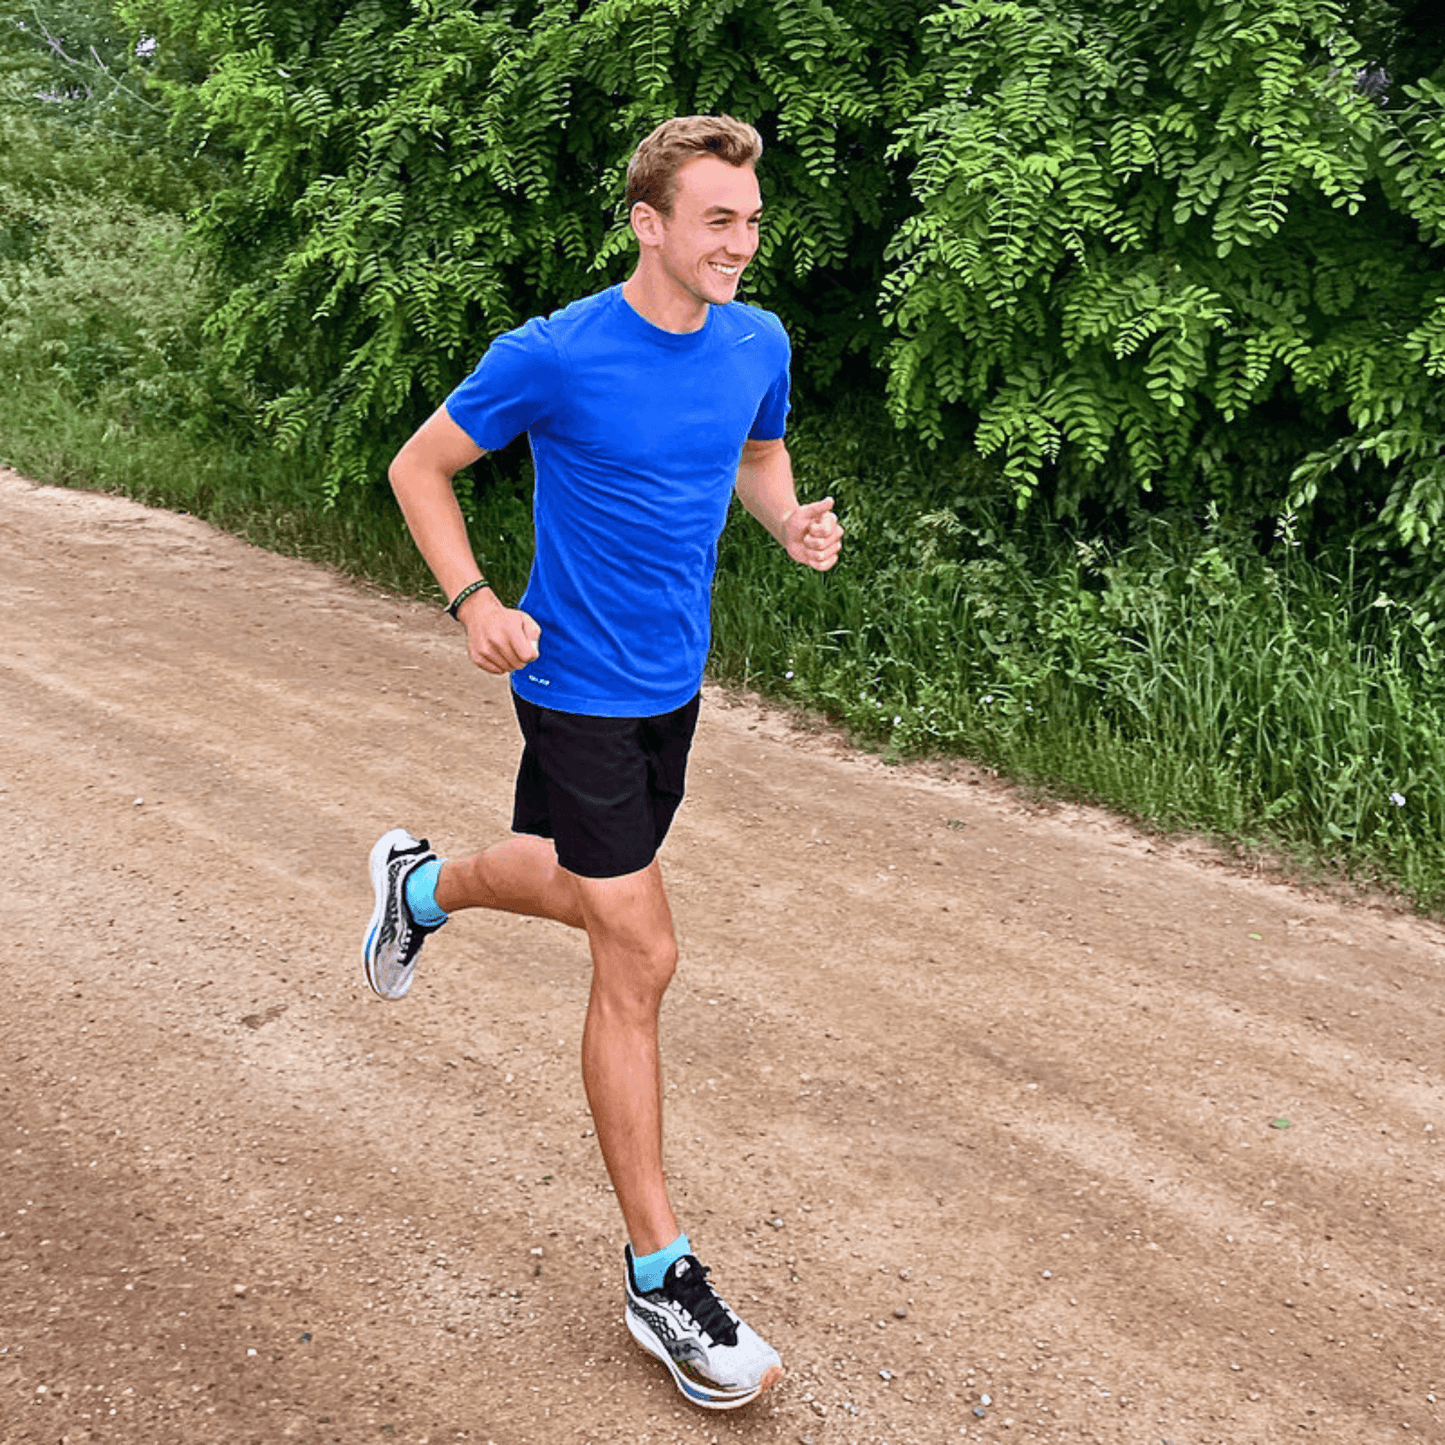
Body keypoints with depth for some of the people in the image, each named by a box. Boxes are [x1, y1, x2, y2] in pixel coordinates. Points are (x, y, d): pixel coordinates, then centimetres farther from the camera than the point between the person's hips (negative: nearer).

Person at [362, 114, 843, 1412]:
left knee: (580, 888, 25)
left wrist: (794, 521, -3)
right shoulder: (553, 356, -17)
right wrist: (474, 601, -18)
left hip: (674, 682, 7)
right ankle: (660, 1279, 6)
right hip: (579, 687, -7)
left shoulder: (759, 343, 0)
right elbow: (420, 466, -5)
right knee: (642, 962, -7)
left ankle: (423, 886, 58)